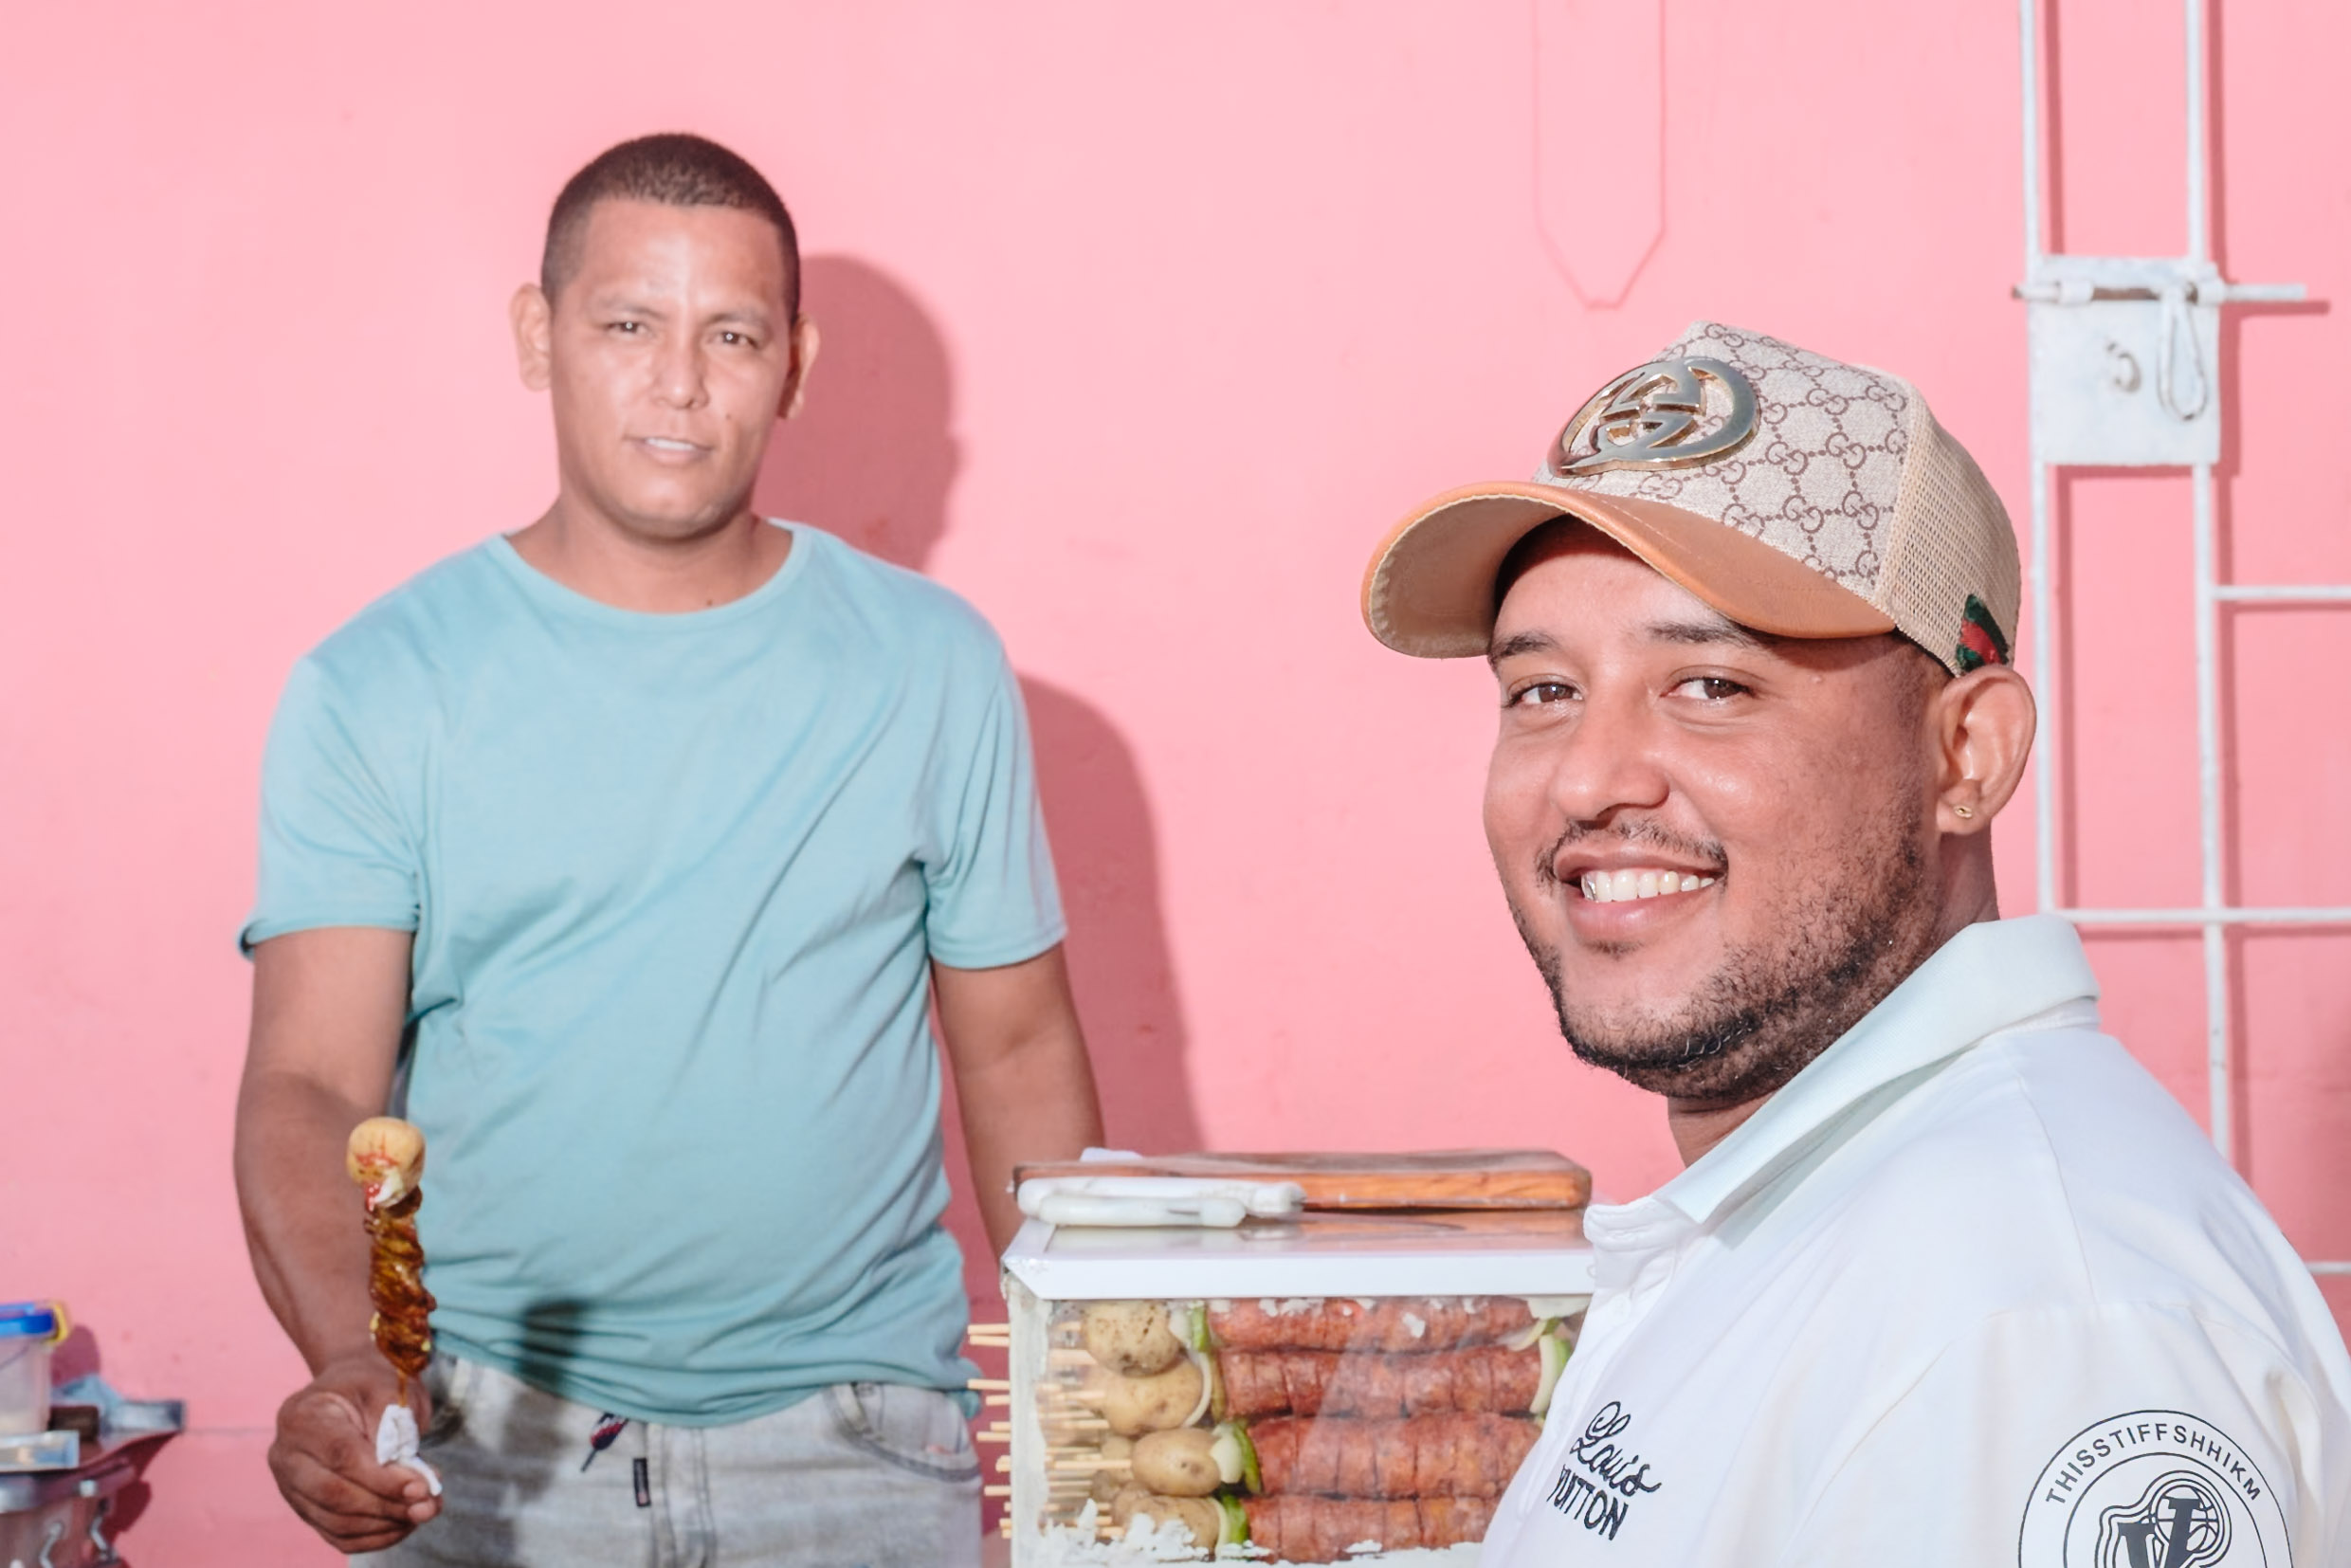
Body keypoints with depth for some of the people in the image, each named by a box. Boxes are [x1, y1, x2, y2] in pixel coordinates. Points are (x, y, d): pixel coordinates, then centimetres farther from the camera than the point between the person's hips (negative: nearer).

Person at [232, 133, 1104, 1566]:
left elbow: (1021, 1058, 8)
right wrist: (351, 1366, -28)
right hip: (480, 1441, -1)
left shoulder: (933, 667, 4)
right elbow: (312, 1084, -10)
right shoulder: (377, 691, -2)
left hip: (860, 1445, 1)